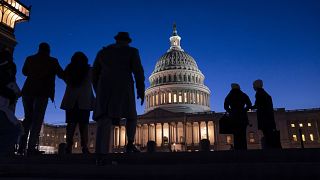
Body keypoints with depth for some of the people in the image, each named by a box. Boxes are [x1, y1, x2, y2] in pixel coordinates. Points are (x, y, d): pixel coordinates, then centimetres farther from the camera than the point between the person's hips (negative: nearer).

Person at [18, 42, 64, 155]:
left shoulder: (30, 59, 10)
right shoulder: (52, 61, 0)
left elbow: (24, 72, 21)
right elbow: (61, 75, 6)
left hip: (28, 91, 4)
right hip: (42, 92, -3)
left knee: (28, 118, 13)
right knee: (37, 120, -2)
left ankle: (22, 146, 8)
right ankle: (31, 148, -10)